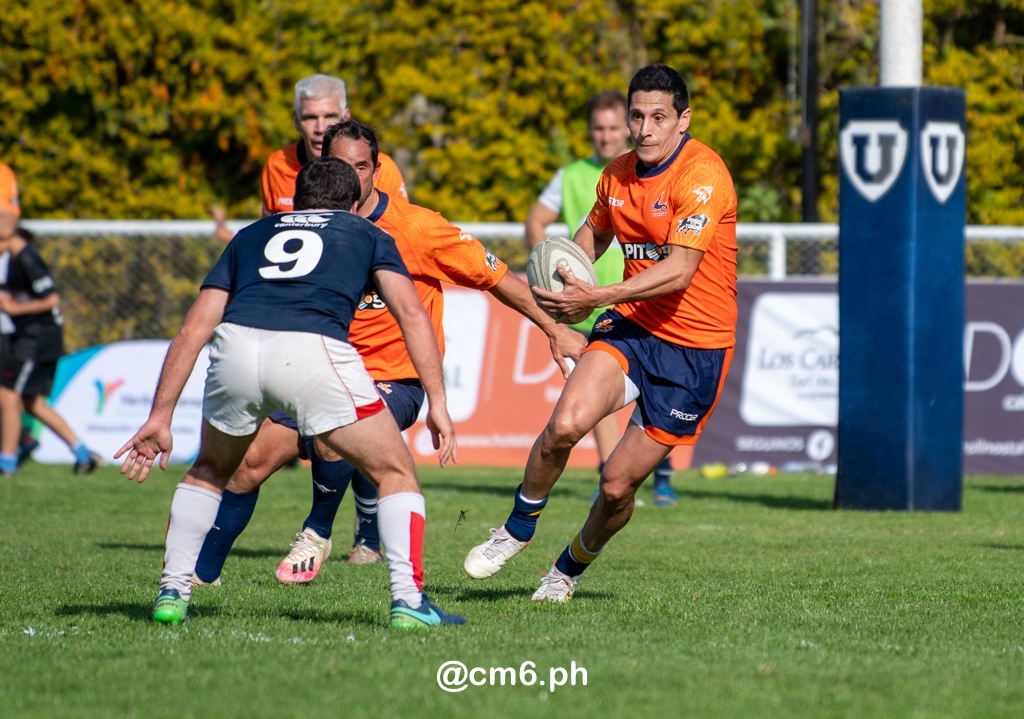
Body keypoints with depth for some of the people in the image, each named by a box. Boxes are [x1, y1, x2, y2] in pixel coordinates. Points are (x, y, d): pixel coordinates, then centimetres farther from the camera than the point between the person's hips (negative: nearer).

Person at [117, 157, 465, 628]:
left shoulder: (252, 235, 34)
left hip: (236, 345, 3)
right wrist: (437, 403, 7)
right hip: (314, 351, -3)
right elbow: (412, 313, 11)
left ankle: (172, 593, 25)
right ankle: (408, 601, 0)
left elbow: (191, 332, 26)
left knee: (209, 471, 30)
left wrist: (160, 418, 26)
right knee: (396, 473, 13)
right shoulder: (368, 235, 28)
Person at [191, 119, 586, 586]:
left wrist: (554, 329, -2)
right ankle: (203, 570, 14)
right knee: (252, 459, -4)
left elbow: (495, 276, -5)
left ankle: (318, 534, -6)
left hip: (396, 380, -5)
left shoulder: (417, 228, -13)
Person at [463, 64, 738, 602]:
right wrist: (565, 281, 4)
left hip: (695, 345, -5)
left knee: (618, 485, -2)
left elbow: (680, 272, -27)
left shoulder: (703, 176, -18)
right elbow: (593, 233, 26)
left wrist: (597, 296, -33)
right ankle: (518, 529, 2)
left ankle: (572, 567, 28)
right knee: (565, 425, -24)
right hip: (632, 326, 5)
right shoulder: (618, 174, 5)